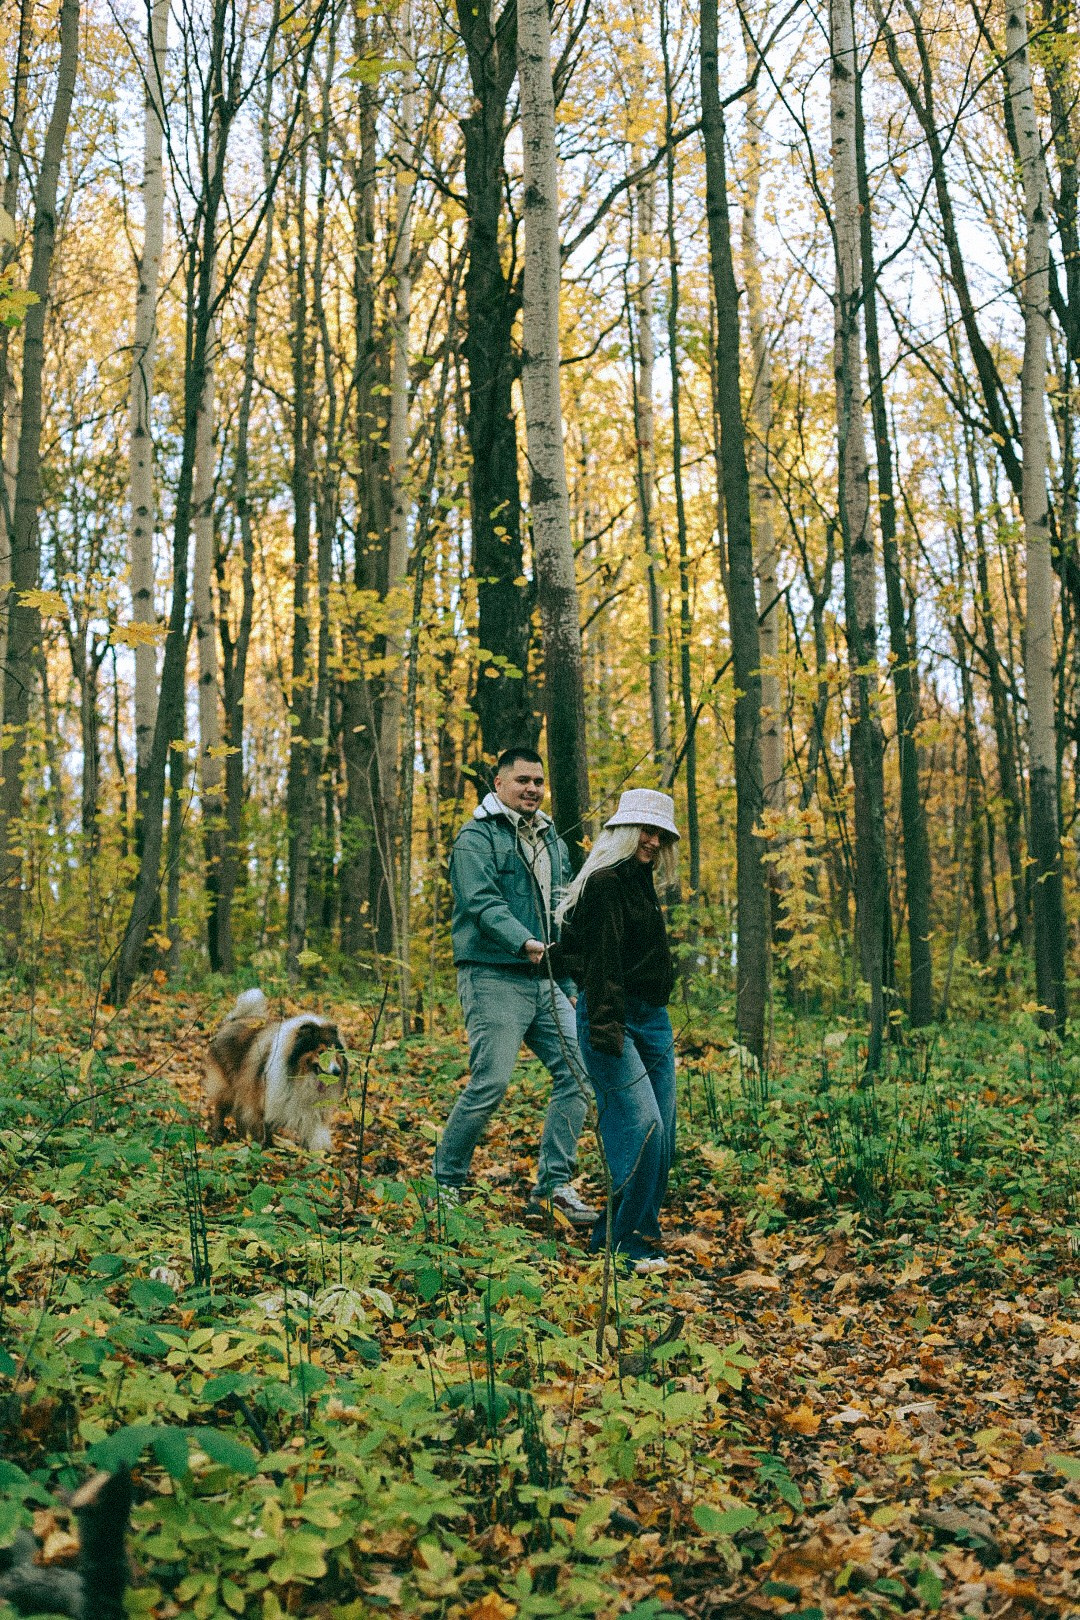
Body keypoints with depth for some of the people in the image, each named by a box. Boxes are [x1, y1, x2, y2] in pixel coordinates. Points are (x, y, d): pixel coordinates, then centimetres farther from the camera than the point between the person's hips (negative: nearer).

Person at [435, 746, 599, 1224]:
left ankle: (554, 1184, 10)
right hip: (495, 976, -7)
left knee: (577, 1072, 0)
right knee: (490, 1082, -12)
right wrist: (525, 943, -33)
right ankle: (445, 1183, 6)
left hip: (547, 980, 8)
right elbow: (483, 903, -18)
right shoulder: (477, 838, -4)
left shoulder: (552, 840, 19)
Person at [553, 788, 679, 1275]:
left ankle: (628, 1233, 17)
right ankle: (626, 1245, -6)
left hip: (652, 1019, 9)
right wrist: (605, 1026, -26)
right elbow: (601, 960, -20)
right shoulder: (605, 882, -11)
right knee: (641, 1124, -15)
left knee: (663, 1132, 6)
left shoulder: (641, 883, 19)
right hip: (614, 1017, -9)